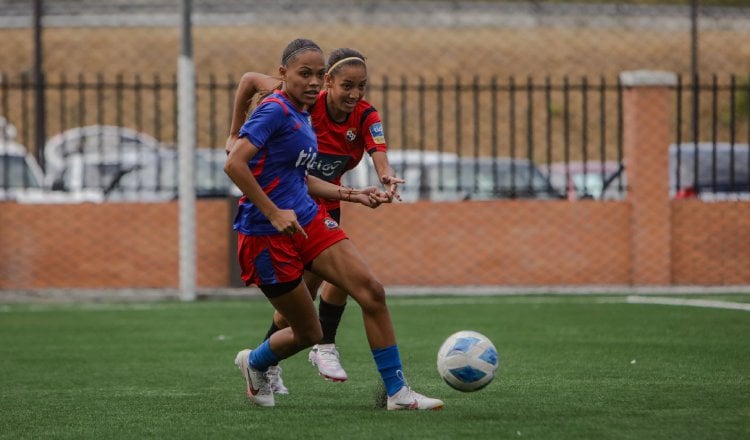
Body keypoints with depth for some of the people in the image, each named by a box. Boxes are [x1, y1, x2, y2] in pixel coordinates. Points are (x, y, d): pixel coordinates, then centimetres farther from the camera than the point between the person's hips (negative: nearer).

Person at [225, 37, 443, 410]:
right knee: (309, 334, 1)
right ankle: (254, 363, 33)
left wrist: (352, 195, 16)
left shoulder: (301, 115, 13)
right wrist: (274, 213, -26)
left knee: (371, 290, -10)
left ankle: (397, 392, -4)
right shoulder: (275, 111, -15)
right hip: (268, 236, -8)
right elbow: (234, 164, -25)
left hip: (308, 221, 8)